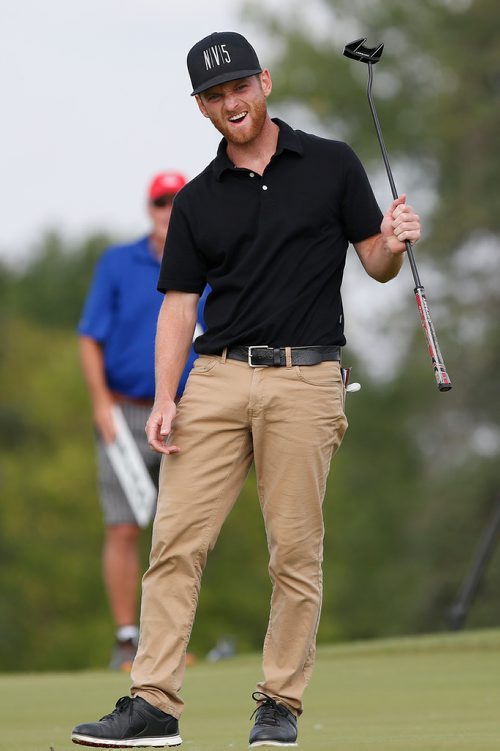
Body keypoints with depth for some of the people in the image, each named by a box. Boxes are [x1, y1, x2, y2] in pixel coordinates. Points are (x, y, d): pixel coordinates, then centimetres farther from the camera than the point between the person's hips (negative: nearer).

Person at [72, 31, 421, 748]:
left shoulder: (331, 165, 6)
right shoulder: (197, 200, 12)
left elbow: (376, 265, 8)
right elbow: (179, 304, 10)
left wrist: (393, 244, -16)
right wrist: (165, 399, -2)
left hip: (304, 381, -2)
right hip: (217, 377, 2)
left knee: (296, 551, -1)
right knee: (176, 541, -5)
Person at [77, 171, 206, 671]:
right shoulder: (116, 264, 3)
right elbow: (90, 338, 1)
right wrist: (101, 402, -10)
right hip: (125, 417, -2)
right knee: (123, 530, -6)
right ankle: (126, 640, -2)